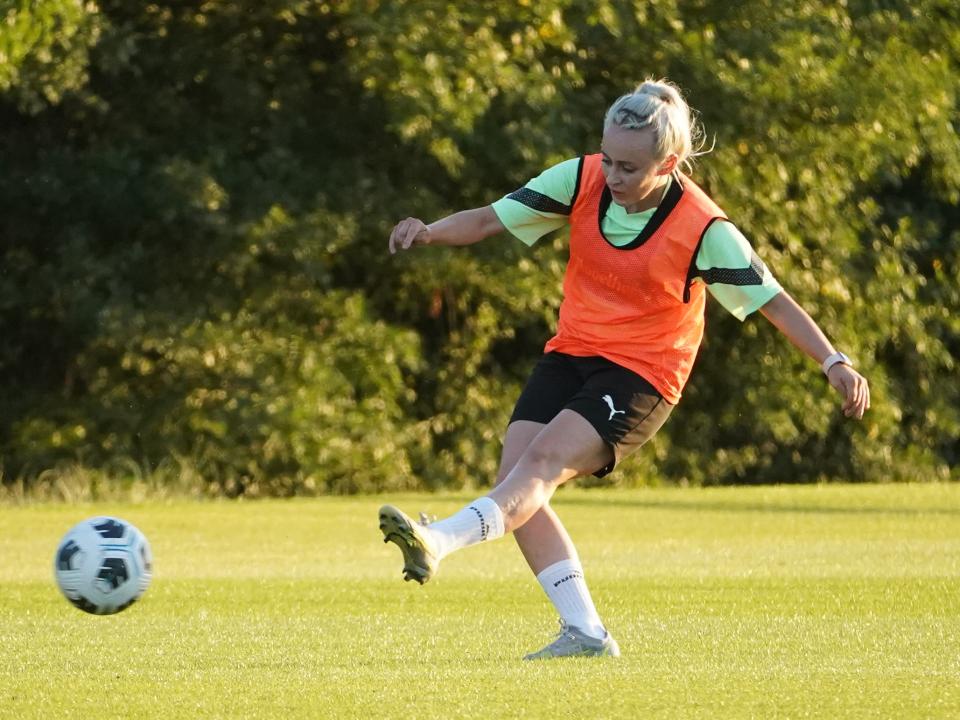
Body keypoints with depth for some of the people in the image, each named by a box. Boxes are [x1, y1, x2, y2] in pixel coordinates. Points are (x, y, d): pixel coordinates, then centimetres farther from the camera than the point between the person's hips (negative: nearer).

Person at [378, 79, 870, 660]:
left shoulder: (704, 230, -18)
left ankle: (434, 543, -47)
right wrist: (429, 232, -23)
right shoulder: (581, 181, -7)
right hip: (571, 353, 6)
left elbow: (774, 301, -12)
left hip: (641, 375, -6)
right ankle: (585, 633, -7)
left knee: (545, 459, -26)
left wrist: (835, 363, -22)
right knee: (515, 473, -10)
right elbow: (490, 220, -4)